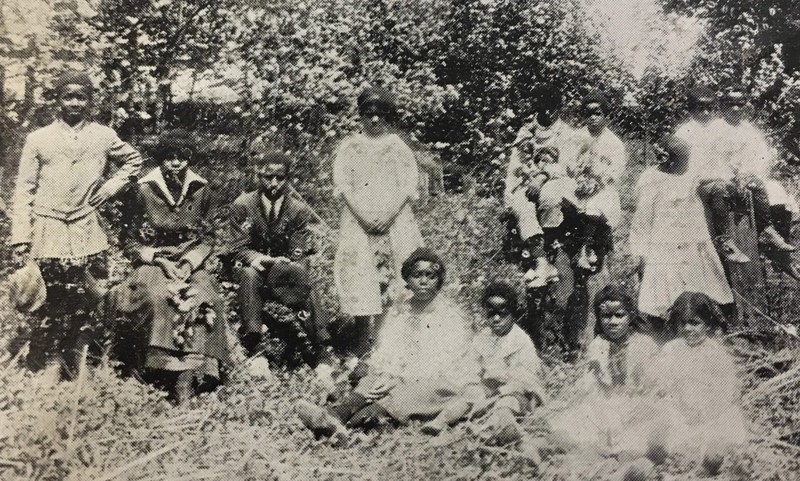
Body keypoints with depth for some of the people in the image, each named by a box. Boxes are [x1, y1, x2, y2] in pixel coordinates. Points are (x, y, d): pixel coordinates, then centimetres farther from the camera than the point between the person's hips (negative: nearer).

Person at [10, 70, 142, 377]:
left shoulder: (103, 136, 9)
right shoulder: (38, 139, 6)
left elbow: (134, 160, 26)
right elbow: (24, 191, 3)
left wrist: (113, 185, 8)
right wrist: (20, 238, -5)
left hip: (87, 236, 1)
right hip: (46, 234, -1)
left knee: (83, 309, 1)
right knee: (45, 308, 1)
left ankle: (74, 373, 13)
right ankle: (35, 374, 13)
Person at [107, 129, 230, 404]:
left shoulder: (201, 191, 5)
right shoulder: (142, 191, -1)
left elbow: (207, 238, 11)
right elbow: (129, 242, 3)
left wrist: (189, 263, -8)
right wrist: (160, 261, -12)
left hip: (191, 263, 2)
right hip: (151, 263, -1)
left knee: (206, 299, -30)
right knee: (159, 298, -35)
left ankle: (189, 374, -34)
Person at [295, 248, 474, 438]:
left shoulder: (452, 316, -1)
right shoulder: (398, 312, 14)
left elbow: (441, 365, -13)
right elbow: (383, 355, 4)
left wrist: (397, 380, -23)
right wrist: (384, 378, -20)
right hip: (401, 382, 4)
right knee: (370, 382, -24)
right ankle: (332, 415, -49)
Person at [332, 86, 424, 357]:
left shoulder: (398, 147, 10)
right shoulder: (349, 147, 9)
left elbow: (408, 186, 2)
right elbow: (342, 185, 1)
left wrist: (389, 214, -12)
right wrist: (362, 214, -11)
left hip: (394, 220, 0)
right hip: (359, 220, 0)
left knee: (393, 272, -4)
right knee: (359, 273, -7)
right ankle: (362, 344, -1)